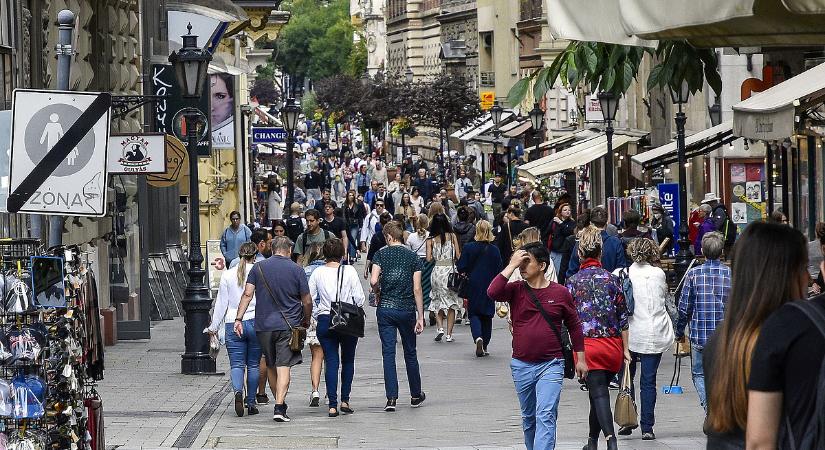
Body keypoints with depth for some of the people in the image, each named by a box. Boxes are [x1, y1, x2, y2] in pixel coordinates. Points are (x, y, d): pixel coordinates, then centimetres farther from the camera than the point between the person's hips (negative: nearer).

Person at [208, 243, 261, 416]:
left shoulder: (228, 275, 3)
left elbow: (221, 303, 6)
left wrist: (214, 327, 12)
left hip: (233, 324, 1)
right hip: (255, 322, -1)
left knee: (237, 364, 0)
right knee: (253, 365, 10)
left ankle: (238, 391, -27)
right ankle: (251, 402, 12)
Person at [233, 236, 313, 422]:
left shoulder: (259, 268, 3)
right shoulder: (296, 270, -2)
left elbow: (247, 294, -4)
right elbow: (307, 301, 0)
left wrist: (238, 318, -4)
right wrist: (306, 321, 17)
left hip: (264, 325, 2)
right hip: (288, 325, -2)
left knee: (271, 365, 17)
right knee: (284, 366, -5)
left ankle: (280, 402, 26)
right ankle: (279, 407, -15)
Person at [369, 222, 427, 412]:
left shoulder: (381, 254, -2)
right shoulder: (413, 257, 1)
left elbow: (373, 281, -13)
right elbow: (417, 289, -3)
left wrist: (377, 290, 11)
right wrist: (420, 317, -2)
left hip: (385, 309, -1)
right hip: (407, 309, 1)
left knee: (388, 353, 0)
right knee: (410, 353, 14)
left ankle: (391, 398, -8)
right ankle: (416, 395, 27)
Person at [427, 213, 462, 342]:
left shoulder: (431, 240, -1)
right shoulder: (452, 236, 0)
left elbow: (429, 259, -6)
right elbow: (458, 256, -2)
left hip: (438, 270, 0)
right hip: (451, 270, 0)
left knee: (438, 302, 14)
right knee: (451, 303, 7)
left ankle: (440, 327, -6)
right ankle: (449, 334, 4)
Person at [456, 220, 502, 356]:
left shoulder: (468, 248, -10)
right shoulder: (494, 250, -5)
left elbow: (461, 268, -8)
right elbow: (499, 271, -1)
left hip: (473, 286, -2)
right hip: (489, 288, 2)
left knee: (473, 314, 7)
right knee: (486, 316, 13)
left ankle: (478, 337, -19)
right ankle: (485, 346, 16)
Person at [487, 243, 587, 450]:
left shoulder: (560, 293, -1)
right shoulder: (516, 290, 1)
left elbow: (574, 326, 9)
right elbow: (493, 292, -20)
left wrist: (580, 358, 9)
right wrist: (512, 265, -17)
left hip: (551, 365, -3)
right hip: (522, 365, 3)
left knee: (546, 416, -14)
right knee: (528, 417, 17)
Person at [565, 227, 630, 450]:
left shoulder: (573, 281, -2)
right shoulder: (612, 279, 3)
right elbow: (623, 316, 4)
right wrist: (625, 349, 10)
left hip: (587, 344, -3)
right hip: (613, 344, 3)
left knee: (599, 394, -8)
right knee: (598, 392, 16)